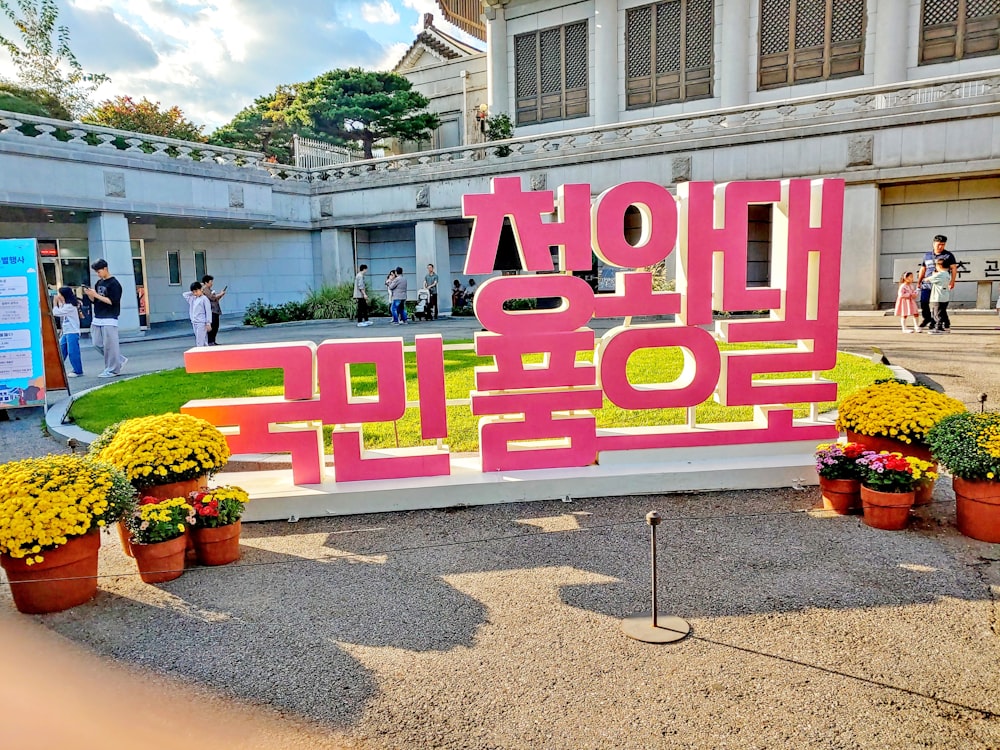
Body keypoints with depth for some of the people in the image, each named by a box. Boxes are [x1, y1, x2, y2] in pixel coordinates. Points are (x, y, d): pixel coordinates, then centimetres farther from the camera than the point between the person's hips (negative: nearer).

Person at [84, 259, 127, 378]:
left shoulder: (114, 284, -9)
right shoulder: (99, 283, 15)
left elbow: (112, 301, -16)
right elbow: (94, 300, 19)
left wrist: (96, 295, -17)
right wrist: (89, 294, -1)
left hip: (109, 320, -9)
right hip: (97, 319, 9)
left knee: (109, 345, -6)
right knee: (97, 344, 9)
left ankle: (112, 370, 1)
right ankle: (120, 361, 18)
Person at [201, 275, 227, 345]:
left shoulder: (210, 290, 22)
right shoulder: (204, 289, -7)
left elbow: (215, 299, 25)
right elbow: (212, 297, -17)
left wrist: (221, 295, 10)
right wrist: (220, 294, -5)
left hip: (215, 310, 10)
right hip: (211, 311, -10)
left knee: (216, 326, 9)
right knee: (212, 327, -12)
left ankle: (213, 341, 14)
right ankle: (210, 342, -11)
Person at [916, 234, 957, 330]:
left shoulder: (948, 256, 3)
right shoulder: (927, 255, 15)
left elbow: (954, 268, -3)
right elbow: (923, 269, 22)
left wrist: (952, 282, -14)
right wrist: (919, 281, 18)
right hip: (926, 284, 4)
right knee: (923, 302, 2)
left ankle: (934, 321, 6)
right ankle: (927, 318, 25)